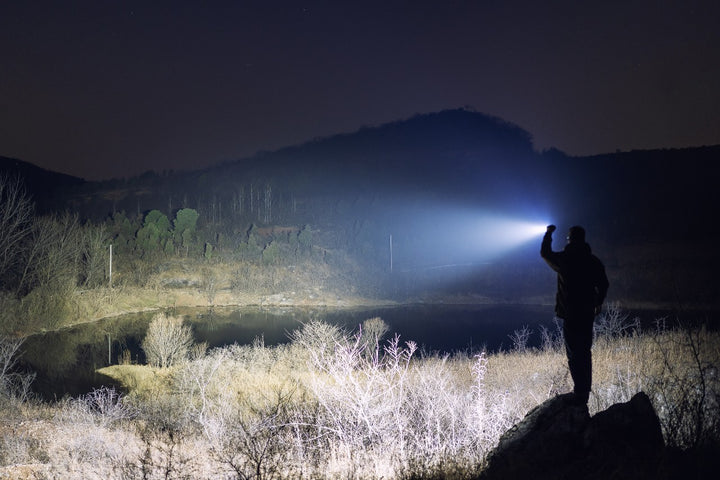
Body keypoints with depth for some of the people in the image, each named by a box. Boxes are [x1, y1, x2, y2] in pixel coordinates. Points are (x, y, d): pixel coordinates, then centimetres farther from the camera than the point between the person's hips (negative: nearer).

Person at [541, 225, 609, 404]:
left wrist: (548, 234, 24)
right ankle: (585, 392, 20)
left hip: (570, 313, -5)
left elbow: (545, 253, 8)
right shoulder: (594, 261, 4)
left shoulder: (564, 259, -10)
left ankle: (580, 393, -8)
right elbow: (603, 284, 13)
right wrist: (599, 302, 31)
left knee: (574, 354, -3)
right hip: (588, 313, 5)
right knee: (585, 352, 14)